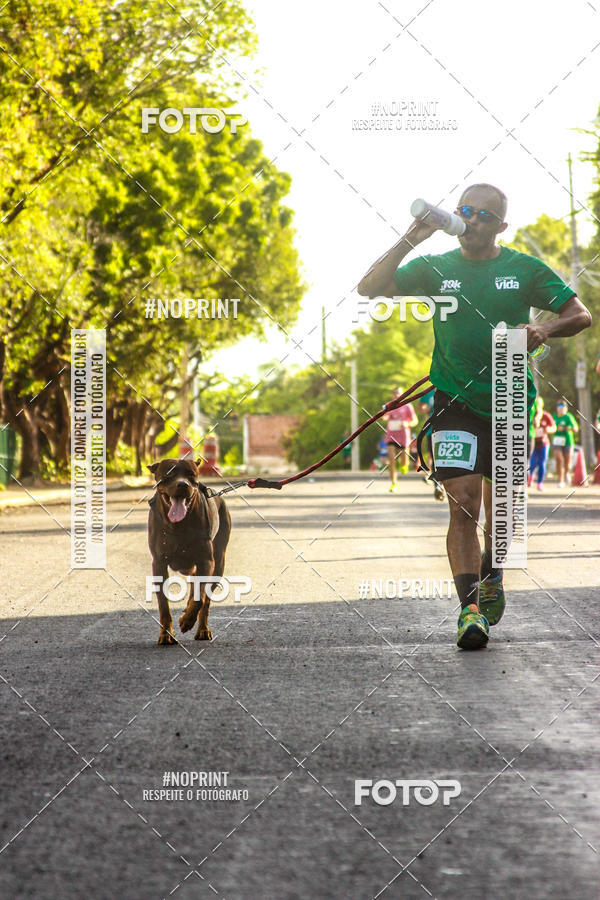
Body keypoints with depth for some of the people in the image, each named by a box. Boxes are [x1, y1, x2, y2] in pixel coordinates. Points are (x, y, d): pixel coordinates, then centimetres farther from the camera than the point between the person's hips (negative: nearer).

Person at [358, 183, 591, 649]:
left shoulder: (524, 269, 2)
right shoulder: (435, 268, 4)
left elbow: (581, 315, 3)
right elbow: (369, 288, -4)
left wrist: (544, 329, -18)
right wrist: (410, 240, -13)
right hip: (455, 401, -1)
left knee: (499, 506, 10)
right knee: (463, 502, -14)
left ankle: (491, 576, 39)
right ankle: (470, 608, -15)